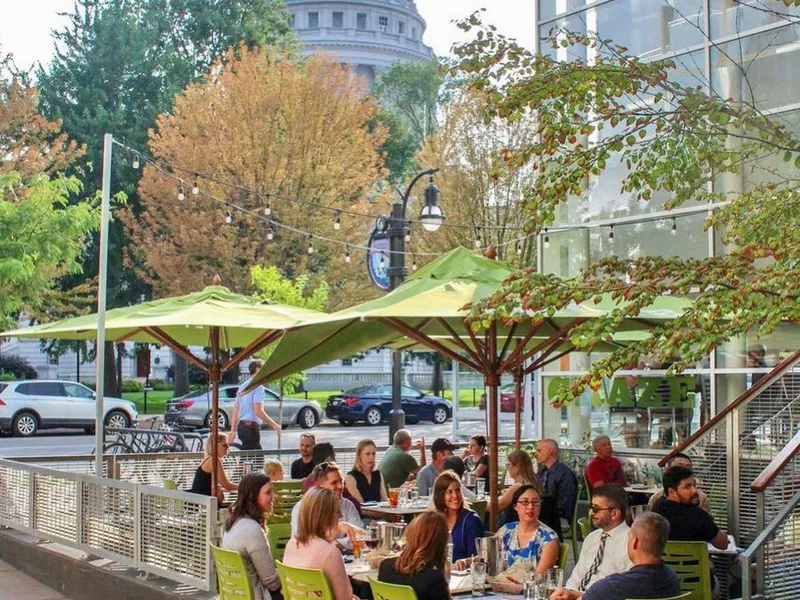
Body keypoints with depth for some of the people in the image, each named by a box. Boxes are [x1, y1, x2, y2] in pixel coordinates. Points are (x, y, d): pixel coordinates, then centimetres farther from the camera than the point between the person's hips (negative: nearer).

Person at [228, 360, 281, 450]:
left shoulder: (242, 386, 15)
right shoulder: (258, 386, -13)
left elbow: (235, 410, 16)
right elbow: (258, 411, -21)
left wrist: (233, 430, 18)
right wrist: (274, 425, -15)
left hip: (241, 426, 9)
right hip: (252, 427, -9)